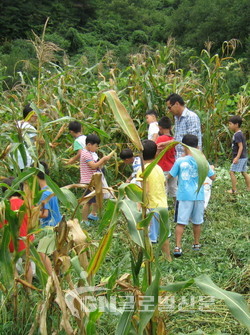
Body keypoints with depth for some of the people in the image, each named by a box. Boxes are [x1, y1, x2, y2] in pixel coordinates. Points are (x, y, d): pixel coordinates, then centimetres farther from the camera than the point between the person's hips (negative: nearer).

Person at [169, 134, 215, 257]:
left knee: (181, 222, 1)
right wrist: (211, 168, 22)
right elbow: (213, 177, 1)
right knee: (197, 222, 17)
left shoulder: (180, 161, -9)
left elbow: (170, 176, 1)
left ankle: (178, 247, -7)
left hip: (184, 196, -2)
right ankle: (196, 244, 30)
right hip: (198, 196, 2)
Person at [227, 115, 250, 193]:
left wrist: (237, 157, -28)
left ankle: (234, 190, 0)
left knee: (232, 172, -4)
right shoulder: (240, 133, 11)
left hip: (240, 157, -10)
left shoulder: (237, 135, -18)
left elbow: (241, 147, -22)